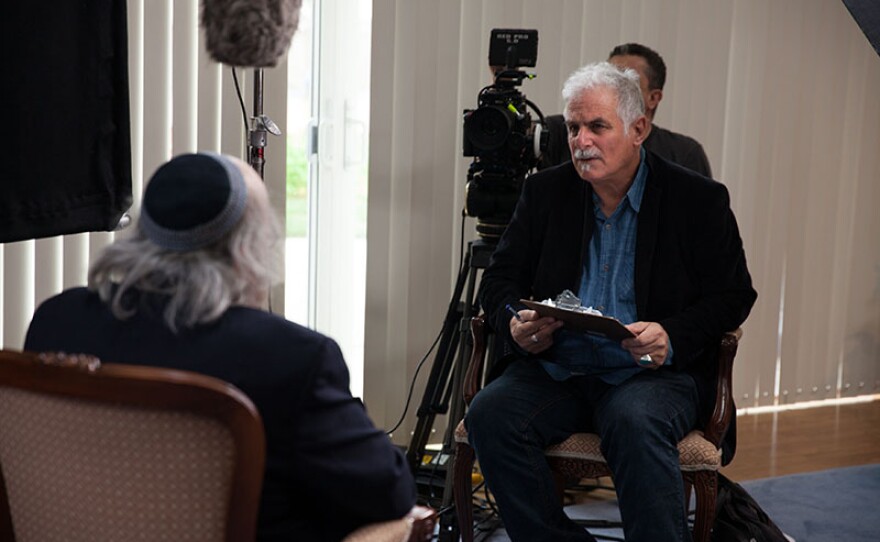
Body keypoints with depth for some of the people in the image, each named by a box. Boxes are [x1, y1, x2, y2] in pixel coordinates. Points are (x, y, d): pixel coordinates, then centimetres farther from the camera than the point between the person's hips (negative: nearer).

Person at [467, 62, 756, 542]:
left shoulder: (699, 199, 4)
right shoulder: (544, 192, 13)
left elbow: (732, 295, 2)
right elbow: (500, 278, 14)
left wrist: (672, 337, -17)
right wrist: (515, 323, -10)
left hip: (654, 373, -3)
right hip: (555, 369, 3)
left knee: (636, 422, -37)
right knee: (489, 413, -25)